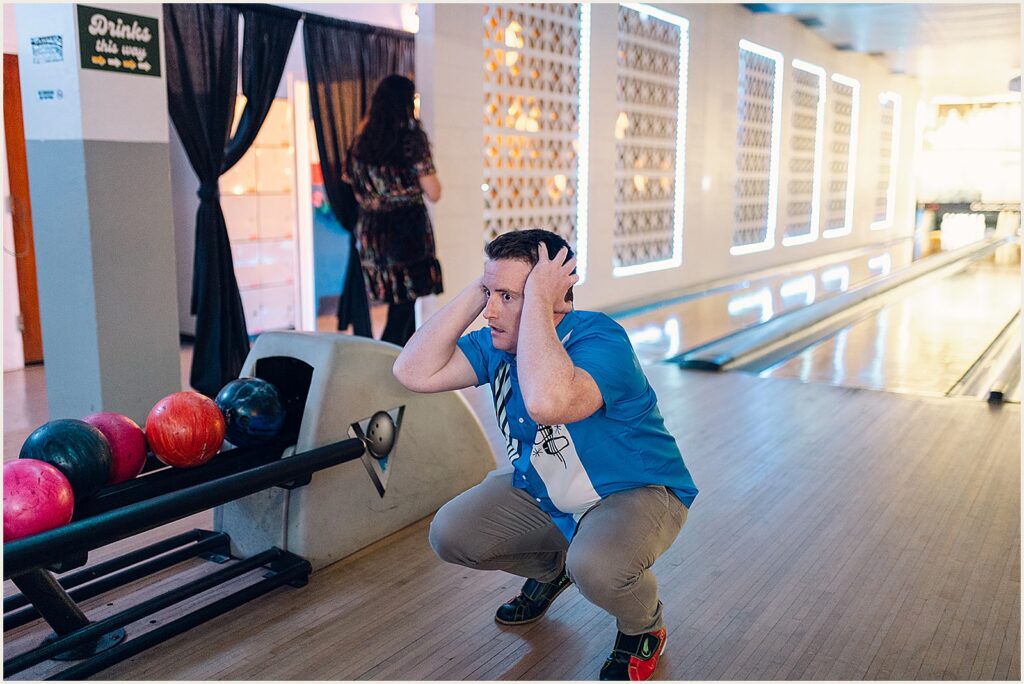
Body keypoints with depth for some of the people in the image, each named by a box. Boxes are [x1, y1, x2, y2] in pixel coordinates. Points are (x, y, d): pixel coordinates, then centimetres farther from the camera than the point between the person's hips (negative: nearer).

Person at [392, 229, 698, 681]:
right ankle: (549, 569, 24)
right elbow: (414, 372, -20)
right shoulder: (497, 342, -7)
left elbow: (547, 402, -52)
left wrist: (536, 300, -42)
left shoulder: (599, 339, -30)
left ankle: (644, 627, 2)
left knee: (595, 566, -37)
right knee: (450, 534, -7)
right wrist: (476, 290, -22)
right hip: (543, 491, 7)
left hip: (634, 492, -7)